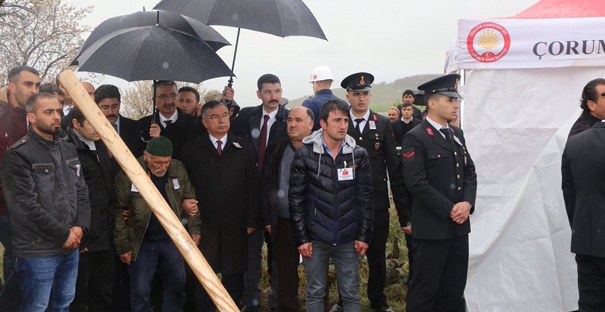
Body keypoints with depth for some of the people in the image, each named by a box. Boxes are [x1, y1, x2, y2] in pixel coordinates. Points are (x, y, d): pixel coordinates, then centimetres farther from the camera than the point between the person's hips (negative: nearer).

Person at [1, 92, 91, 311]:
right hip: (38, 251, -7)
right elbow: (27, 206, -18)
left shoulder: (69, 150, 11)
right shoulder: (18, 155, -12)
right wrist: (63, 235, -14)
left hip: (71, 247, 7)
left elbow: (82, 192, 12)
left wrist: (80, 226, -5)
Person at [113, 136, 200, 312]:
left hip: (172, 240, 4)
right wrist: (123, 246, -8)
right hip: (142, 243, -3)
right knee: (140, 291, 5)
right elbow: (118, 212, -10)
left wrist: (194, 229, 5)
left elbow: (190, 199, 8)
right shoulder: (129, 173, -17)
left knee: (176, 287, 13)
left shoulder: (178, 169, -6)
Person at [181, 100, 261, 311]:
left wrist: (252, 220, -2)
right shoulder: (192, 149, 1)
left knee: (234, 274, 11)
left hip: (236, 223, 1)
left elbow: (252, 186, 2)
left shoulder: (244, 148, 4)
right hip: (204, 223, -1)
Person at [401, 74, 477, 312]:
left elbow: (470, 172, 13)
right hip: (431, 227, -7)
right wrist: (449, 210, -16)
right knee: (425, 291, 2)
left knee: (454, 291, 14)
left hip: (459, 225, 7)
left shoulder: (457, 134, 14)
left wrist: (467, 202, -5)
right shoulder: (415, 138, -11)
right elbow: (416, 183, -18)